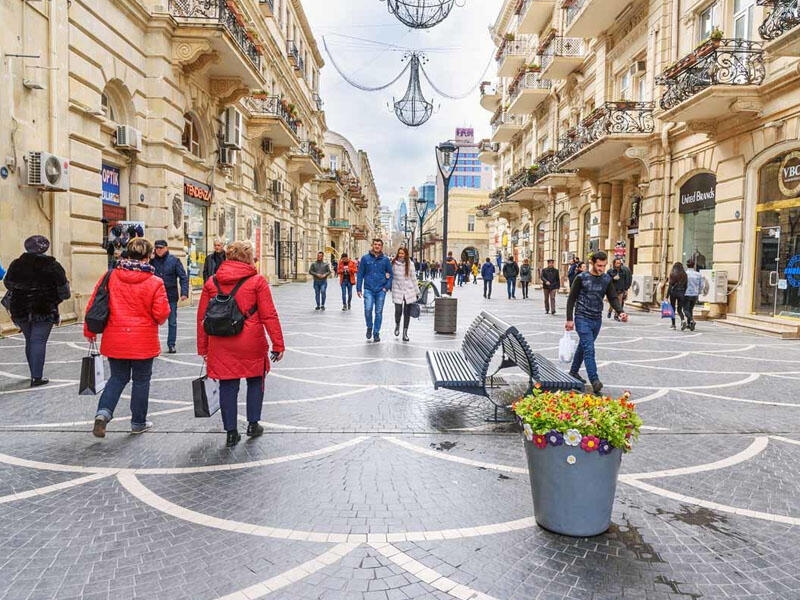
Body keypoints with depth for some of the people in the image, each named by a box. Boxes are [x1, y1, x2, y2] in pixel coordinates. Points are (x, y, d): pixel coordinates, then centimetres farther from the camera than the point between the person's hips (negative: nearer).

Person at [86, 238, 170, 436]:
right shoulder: (155, 282, -12)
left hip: (114, 340, 3)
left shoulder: (110, 277, -3)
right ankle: (138, 423, 23)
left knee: (118, 377, 19)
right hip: (143, 342, -3)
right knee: (141, 380, 12)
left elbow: (93, 305, 1)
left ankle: (103, 412, -1)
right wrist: (155, 320, 11)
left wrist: (89, 331, 15)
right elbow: (161, 314, -14)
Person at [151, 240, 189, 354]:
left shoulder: (174, 260, -4)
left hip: (171, 297, -1)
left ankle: (171, 344, 16)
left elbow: (183, 277, -5)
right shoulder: (152, 261, 1)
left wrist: (184, 292, -14)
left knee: (172, 322, 7)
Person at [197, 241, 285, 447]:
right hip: (252, 344, -2)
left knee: (228, 386, 10)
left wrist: (203, 348, 14)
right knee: (255, 381, 18)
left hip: (221, 346, 2)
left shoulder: (211, 282, 5)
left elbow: (202, 317, 7)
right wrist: (278, 344, -3)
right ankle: (253, 424, 24)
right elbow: (269, 315, -8)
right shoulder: (257, 281, -6)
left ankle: (231, 432, 15)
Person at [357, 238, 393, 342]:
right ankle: (369, 327, 12)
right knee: (368, 309, -15)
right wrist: (359, 289, 0)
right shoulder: (365, 258, 2)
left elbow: (390, 274, 9)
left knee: (378, 312, 5)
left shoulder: (385, 259, 4)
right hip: (368, 289, -1)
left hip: (381, 290, 1)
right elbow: (360, 274, 4)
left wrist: (387, 287, -2)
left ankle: (376, 333, 17)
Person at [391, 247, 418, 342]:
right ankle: (397, 325, 27)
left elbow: (413, 278, 6)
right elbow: (390, 276, 4)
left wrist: (417, 292, 9)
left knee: (407, 313, 5)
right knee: (398, 311, -7)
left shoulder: (410, 264, 1)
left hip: (409, 291, 1)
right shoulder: (393, 263, -2)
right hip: (397, 291, -1)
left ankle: (405, 333, 16)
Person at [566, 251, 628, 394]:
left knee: (584, 346, 17)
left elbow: (613, 298, 7)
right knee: (589, 349, -14)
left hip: (597, 319, 5)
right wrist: (569, 319, -8)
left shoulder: (607, 279, 5)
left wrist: (620, 312, -12)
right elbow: (571, 299, -4)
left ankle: (573, 371, 33)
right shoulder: (581, 278, -8)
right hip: (583, 319, -5)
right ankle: (594, 381, -20)